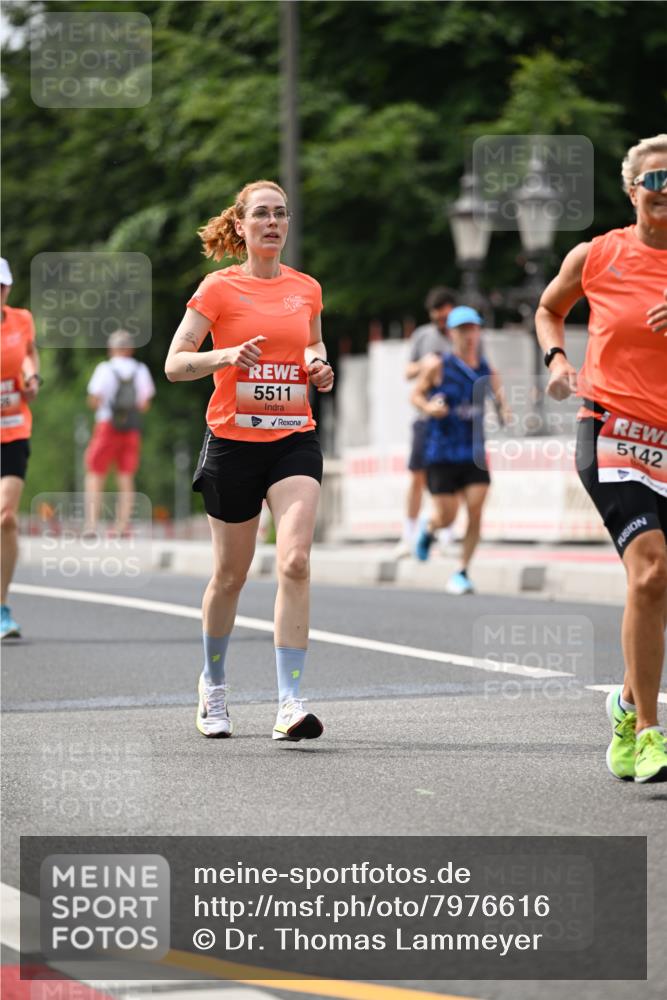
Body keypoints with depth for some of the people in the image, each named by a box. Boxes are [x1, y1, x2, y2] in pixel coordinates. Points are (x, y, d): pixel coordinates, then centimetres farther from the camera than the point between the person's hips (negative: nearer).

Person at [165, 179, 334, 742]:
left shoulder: (306, 289, 8)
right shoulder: (220, 289, -3)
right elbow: (175, 364, -6)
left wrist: (321, 369, 4)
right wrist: (226, 356, -23)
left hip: (295, 439, 2)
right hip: (234, 441, -2)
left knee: (295, 561, -17)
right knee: (231, 574, 9)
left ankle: (291, 705, -19)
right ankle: (213, 685, 34)